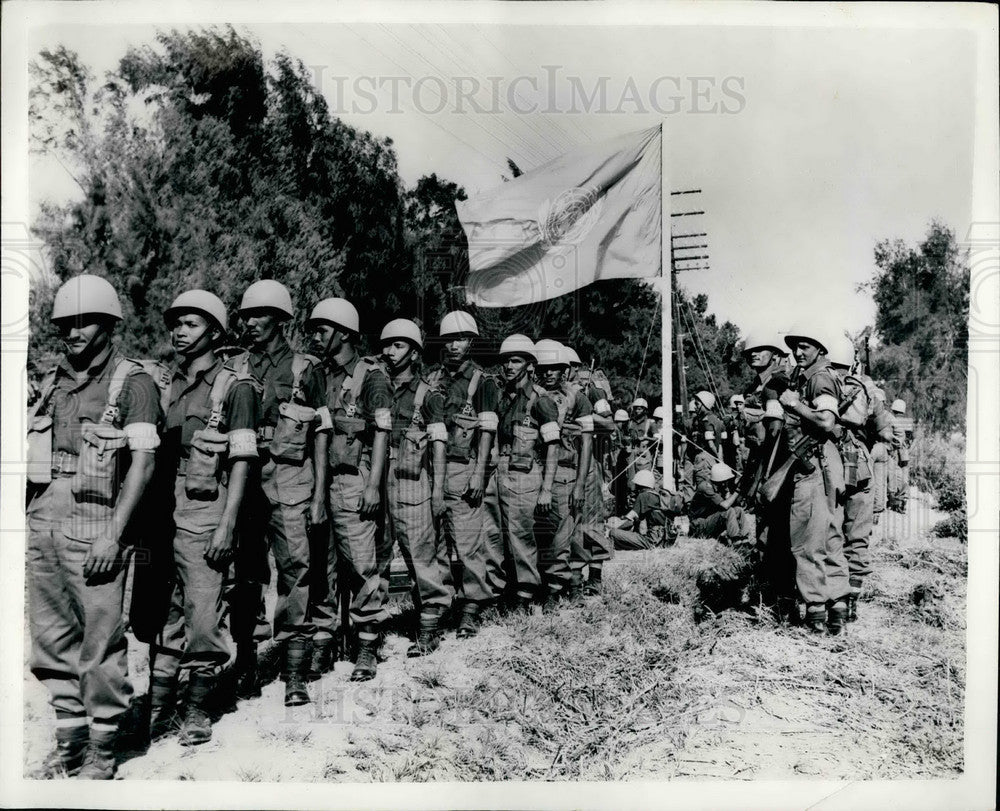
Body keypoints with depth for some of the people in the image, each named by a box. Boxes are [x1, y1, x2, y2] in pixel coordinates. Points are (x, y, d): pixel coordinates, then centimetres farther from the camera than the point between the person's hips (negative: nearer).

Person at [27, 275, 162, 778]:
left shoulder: (133, 383, -4)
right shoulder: (51, 382, 16)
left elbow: (142, 464, -10)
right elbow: (32, 456, 19)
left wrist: (114, 534, -15)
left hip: (94, 528, -6)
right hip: (42, 524, 7)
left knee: (99, 643, -2)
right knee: (50, 640, 12)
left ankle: (102, 749, 13)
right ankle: (69, 743, 25)